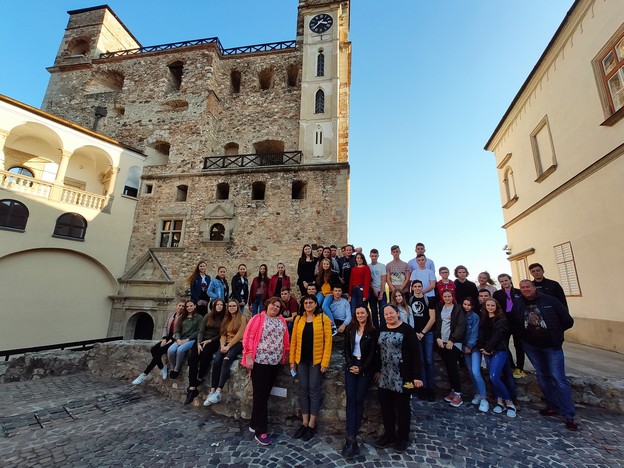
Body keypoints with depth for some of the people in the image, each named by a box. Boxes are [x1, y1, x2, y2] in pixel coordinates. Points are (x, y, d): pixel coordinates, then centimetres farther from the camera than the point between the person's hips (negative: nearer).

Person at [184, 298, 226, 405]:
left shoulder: (224, 318, 2)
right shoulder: (208, 316, 10)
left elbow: (222, 334, -1)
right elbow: (200, 331, 4)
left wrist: (210, 341, -11)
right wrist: (198, 343, -11)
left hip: (214, 342, -3)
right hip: (202, 340, 3)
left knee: (205, 354, -33)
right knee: (192, 357, -22)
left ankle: (199, 379, -14)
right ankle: (192, 388, -20)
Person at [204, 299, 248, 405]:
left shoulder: (242, 318, 0)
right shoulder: (226, 319, 19)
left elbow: (239, 335, -10)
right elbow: (223, 334, 9)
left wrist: (228, 346, -15)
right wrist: (222, 345, -9)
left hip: (238, 344, -5)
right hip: (226, 344, 5)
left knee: (226, 360, -31)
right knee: (216, 360, -23)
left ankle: (218, 392, -33)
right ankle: (212, 391, -23)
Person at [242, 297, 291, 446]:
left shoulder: (281, 320, 9)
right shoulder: (258, 318, -7)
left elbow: (285, 338, 15)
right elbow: (248, 337, -11)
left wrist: (285, 354, 11)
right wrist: (248, 356, -16)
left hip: (275, 361, 6)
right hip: (260, 361, -6)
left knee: (266, 394, 14)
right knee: (260, 395, 1)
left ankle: (254, 423, 30)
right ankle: (261, 431, 12)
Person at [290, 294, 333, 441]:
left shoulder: (323, 319, -7)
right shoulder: (298, 319, 3)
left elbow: (328, 341, -9)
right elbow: (293, 340, 5)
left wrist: (325, 362, -12)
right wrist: (292, 360, 4)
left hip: (317, 360, -3)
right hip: (301, 359, 4)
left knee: (314, 390, 6)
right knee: (303, 390, 12)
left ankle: (312, 424, 20)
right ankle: (304, 423, 26)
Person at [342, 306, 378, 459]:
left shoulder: (372, 331, -3)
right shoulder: (350, 329, 6)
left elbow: (373, 352, -5)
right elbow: (346, 348, 5)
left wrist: (362, 368, -11)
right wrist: (350, 364, -7)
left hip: (365, 368, -2)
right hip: (351, 366, 2)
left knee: (359, 399, -1)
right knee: (350, 398, -6)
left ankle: (352, 437, 9)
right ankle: (351, 437, -6)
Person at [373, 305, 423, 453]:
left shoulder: (407, 329, -11)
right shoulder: (382, 330, 7)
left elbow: (415, 353, -12)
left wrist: (417, 376, -15)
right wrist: (377, 370, 14)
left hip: (402, 376, -5)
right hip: (384, 376, 6)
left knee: (402, 406, 10)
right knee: (386, 406, 13)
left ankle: (403, 437, 29)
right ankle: (389, 435, 32)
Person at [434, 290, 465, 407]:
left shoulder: (458, 309, -3)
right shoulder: (439, 308, 10)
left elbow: (461, 326, -10)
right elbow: (436, 324, 9)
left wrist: (451, 340, -14)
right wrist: (437, 338, -4)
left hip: (454, 343, -4)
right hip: (441, 342, 4)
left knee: (453, 367, -5)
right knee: (448, 367, 9)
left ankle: (458, 394, 6)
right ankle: (453, 390, 23)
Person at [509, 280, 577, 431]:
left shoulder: (550, 300, -10)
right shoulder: (517, 304, -2)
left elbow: (567, 321, -4)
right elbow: (514, 323, 7)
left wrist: (554, 332, 1)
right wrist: (524, 335, 0)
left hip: (552, 345, -3)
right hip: (531, 346, 3)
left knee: (559, 378, -4)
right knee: (542, 376, 13)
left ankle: (569, 415, 6)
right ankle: (553, 406, 27)